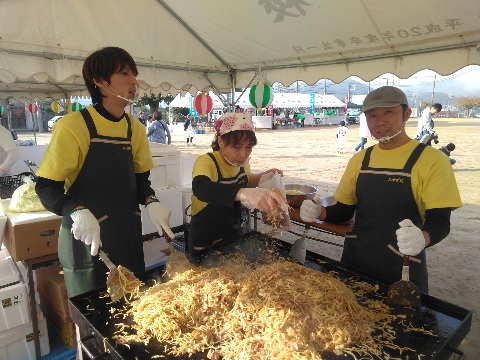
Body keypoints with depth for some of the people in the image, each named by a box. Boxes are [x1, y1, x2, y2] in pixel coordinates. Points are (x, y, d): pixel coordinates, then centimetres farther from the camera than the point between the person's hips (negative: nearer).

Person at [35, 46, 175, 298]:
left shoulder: (135, 128, 1)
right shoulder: (73, 126, -16)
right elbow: (46, 186, -13)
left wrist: (150, 202, -11)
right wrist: (78, 212, -31)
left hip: (129, 235, 5)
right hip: (86, 240, -5)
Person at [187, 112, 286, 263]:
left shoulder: (241, 162, -5)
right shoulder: (206, 162, -25)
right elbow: (200, 188, -48)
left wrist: (265, 176, -2)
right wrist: (244, 194, -64)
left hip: (234, 237, 7)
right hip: (206, 246, -6)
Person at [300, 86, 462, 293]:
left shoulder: (431, 160, -10)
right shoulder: (359, 159, 4)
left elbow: (440, 221, -13)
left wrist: (422, 238, -35)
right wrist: (320, 213, -10)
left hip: (402, 268, -4)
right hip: (355, 261, 5)